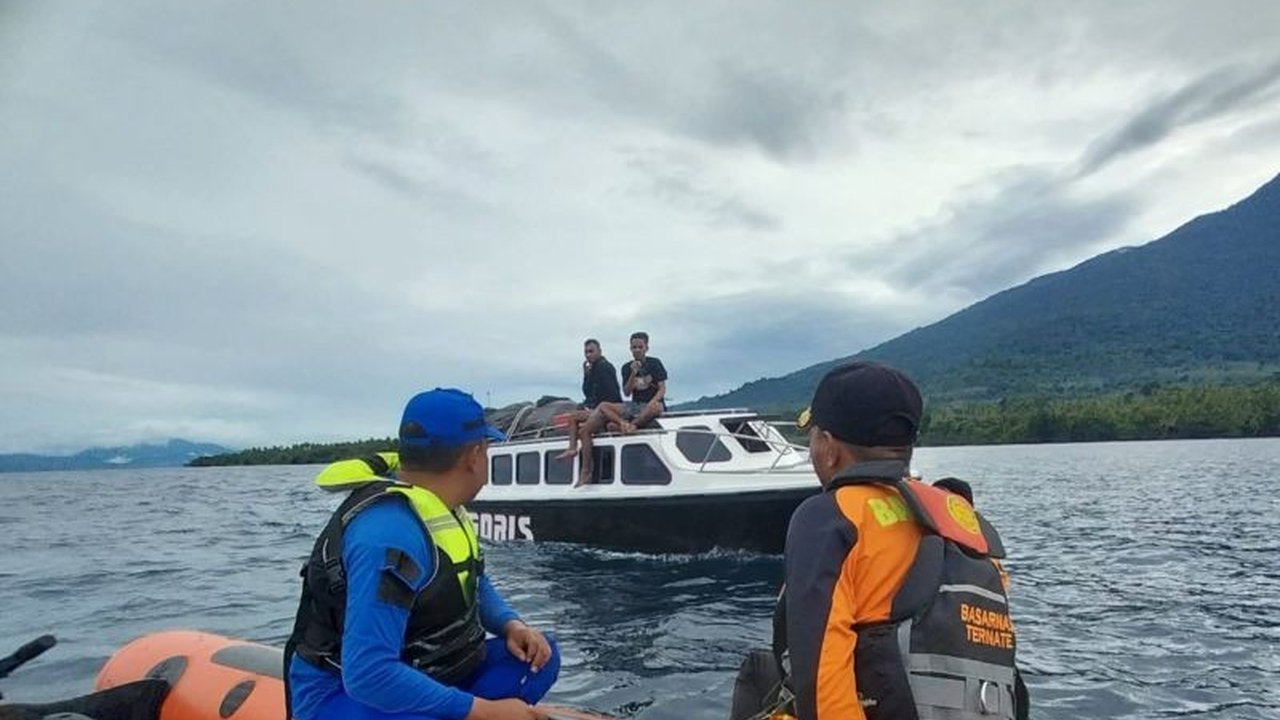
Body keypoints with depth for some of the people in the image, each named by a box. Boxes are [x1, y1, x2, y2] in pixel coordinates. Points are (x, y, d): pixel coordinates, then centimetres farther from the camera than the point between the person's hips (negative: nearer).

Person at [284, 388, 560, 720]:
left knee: (540, 656, -1)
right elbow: (368, 676, -34)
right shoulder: (391, 531, -29)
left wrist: (511, 625, -4)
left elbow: (473, 583, 17)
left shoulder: (438, 504, 0)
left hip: (414, 675, 9)